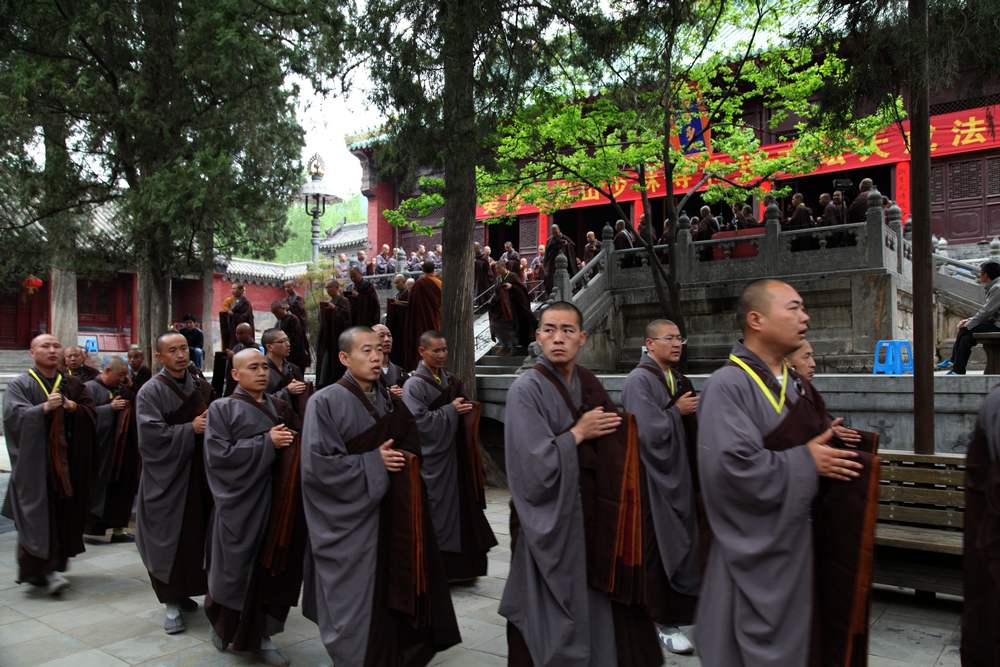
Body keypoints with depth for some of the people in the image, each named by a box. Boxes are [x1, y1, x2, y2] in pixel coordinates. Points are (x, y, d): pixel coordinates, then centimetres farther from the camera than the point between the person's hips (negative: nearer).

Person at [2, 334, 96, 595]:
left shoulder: (73, 384, 12)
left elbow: (90, 413, 5)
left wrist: (73, 407, -14)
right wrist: (44, 407, -27)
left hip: (67, 463, 4)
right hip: (34, 463, -4)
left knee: (64, 516, 6)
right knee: (39, 517, -8)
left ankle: (54, 567, 18)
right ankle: (39, 570, -2)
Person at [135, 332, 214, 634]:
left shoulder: (200, 386, 8)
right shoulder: (151, 391, -7)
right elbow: (152, 433, -17)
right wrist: (190, 429, -19)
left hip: (198, 472, 5)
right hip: (167, 474, -5)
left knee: (196, 536, 10)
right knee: (169, 538, -2)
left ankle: (183, 592, 26)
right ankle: (172, 603, 9)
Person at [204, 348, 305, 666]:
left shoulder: (280, 407, 12)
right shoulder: (221, 409, -1)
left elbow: (298, 444, 16)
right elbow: (219, 454, -12)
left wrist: (292, 442, -7)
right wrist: (266, 442, -17)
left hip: (278, 500, 4)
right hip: (242, 503, -4)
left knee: (274, 568, 6)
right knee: (238, 569, 5)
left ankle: (262, 636, 20)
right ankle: (223, 624, 31)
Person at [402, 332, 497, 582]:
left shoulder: (450, 380, 12)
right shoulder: (414, 385, -9)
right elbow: (419, 420, -18)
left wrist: (468, 408, 0)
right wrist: (451, 410, -16)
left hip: (453, 453, 7)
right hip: (430, 459, -7)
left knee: (459, 506, 9)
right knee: (436, 513, -3)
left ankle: (459, 567, 20)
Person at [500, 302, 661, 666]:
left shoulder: (589, 384, 6)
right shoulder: (526, 389, -14)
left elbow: (607, 450, 11)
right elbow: (533, 465, -22)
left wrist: (613, 431, -9)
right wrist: (579, 433, -14)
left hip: (590, 515, 6)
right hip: (548, 523, -5)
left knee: (596, 607, 12)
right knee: (553, 621, 5)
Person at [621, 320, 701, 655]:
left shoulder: (679, 379, 11)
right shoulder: (639, 381, -16)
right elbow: (649, 431, -26)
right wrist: (677, 410, -14)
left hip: (680, 476, 9)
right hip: (655, 479, -8)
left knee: (682, 545, 16)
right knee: (661, 550, 0)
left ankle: (677, 610, 31)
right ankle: (663, 622, 13)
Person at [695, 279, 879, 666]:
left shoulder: (797, 385, 10)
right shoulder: (728, 385, -19)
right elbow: (733, 465, -29)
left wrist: (832, 448, -2)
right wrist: (805, 462, -19)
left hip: (802, 538, 8)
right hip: (758, 550, -8)